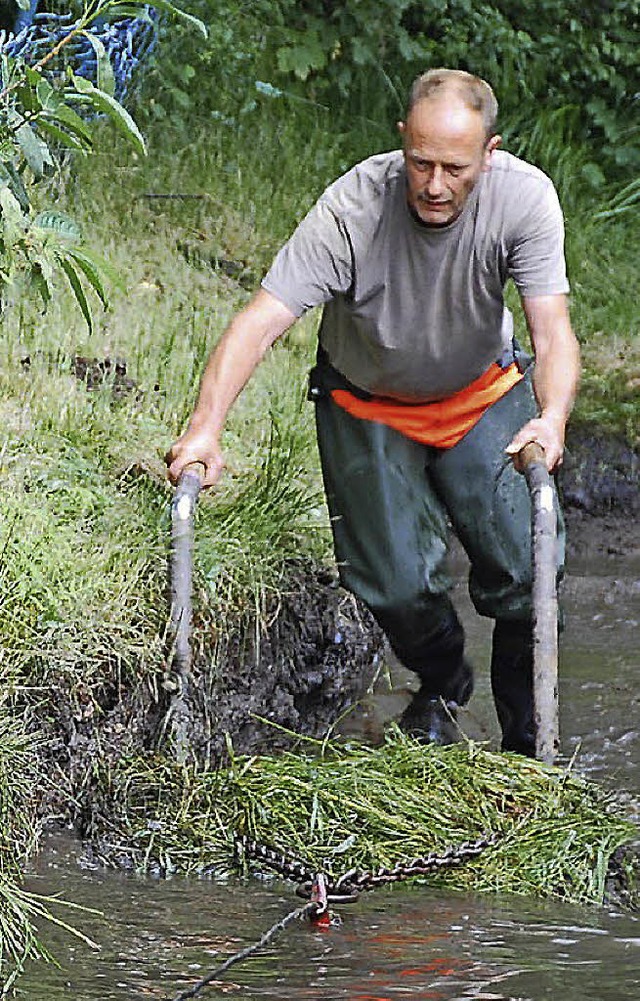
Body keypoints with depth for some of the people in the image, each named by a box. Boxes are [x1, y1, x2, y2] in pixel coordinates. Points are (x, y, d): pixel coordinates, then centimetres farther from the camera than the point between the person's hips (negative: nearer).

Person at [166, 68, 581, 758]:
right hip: (369, 408, -1)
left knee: (526, 567, -13)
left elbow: (552, 329, -30)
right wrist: (206, 427, -49)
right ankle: (440, 682, 26)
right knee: (397, 582, -11)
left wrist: (552, 417, -51)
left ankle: (527, 734, 13)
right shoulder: (352, 208, -32)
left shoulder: (524, 197, -27)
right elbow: (260, 321, -35)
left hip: (483, 396, 1)